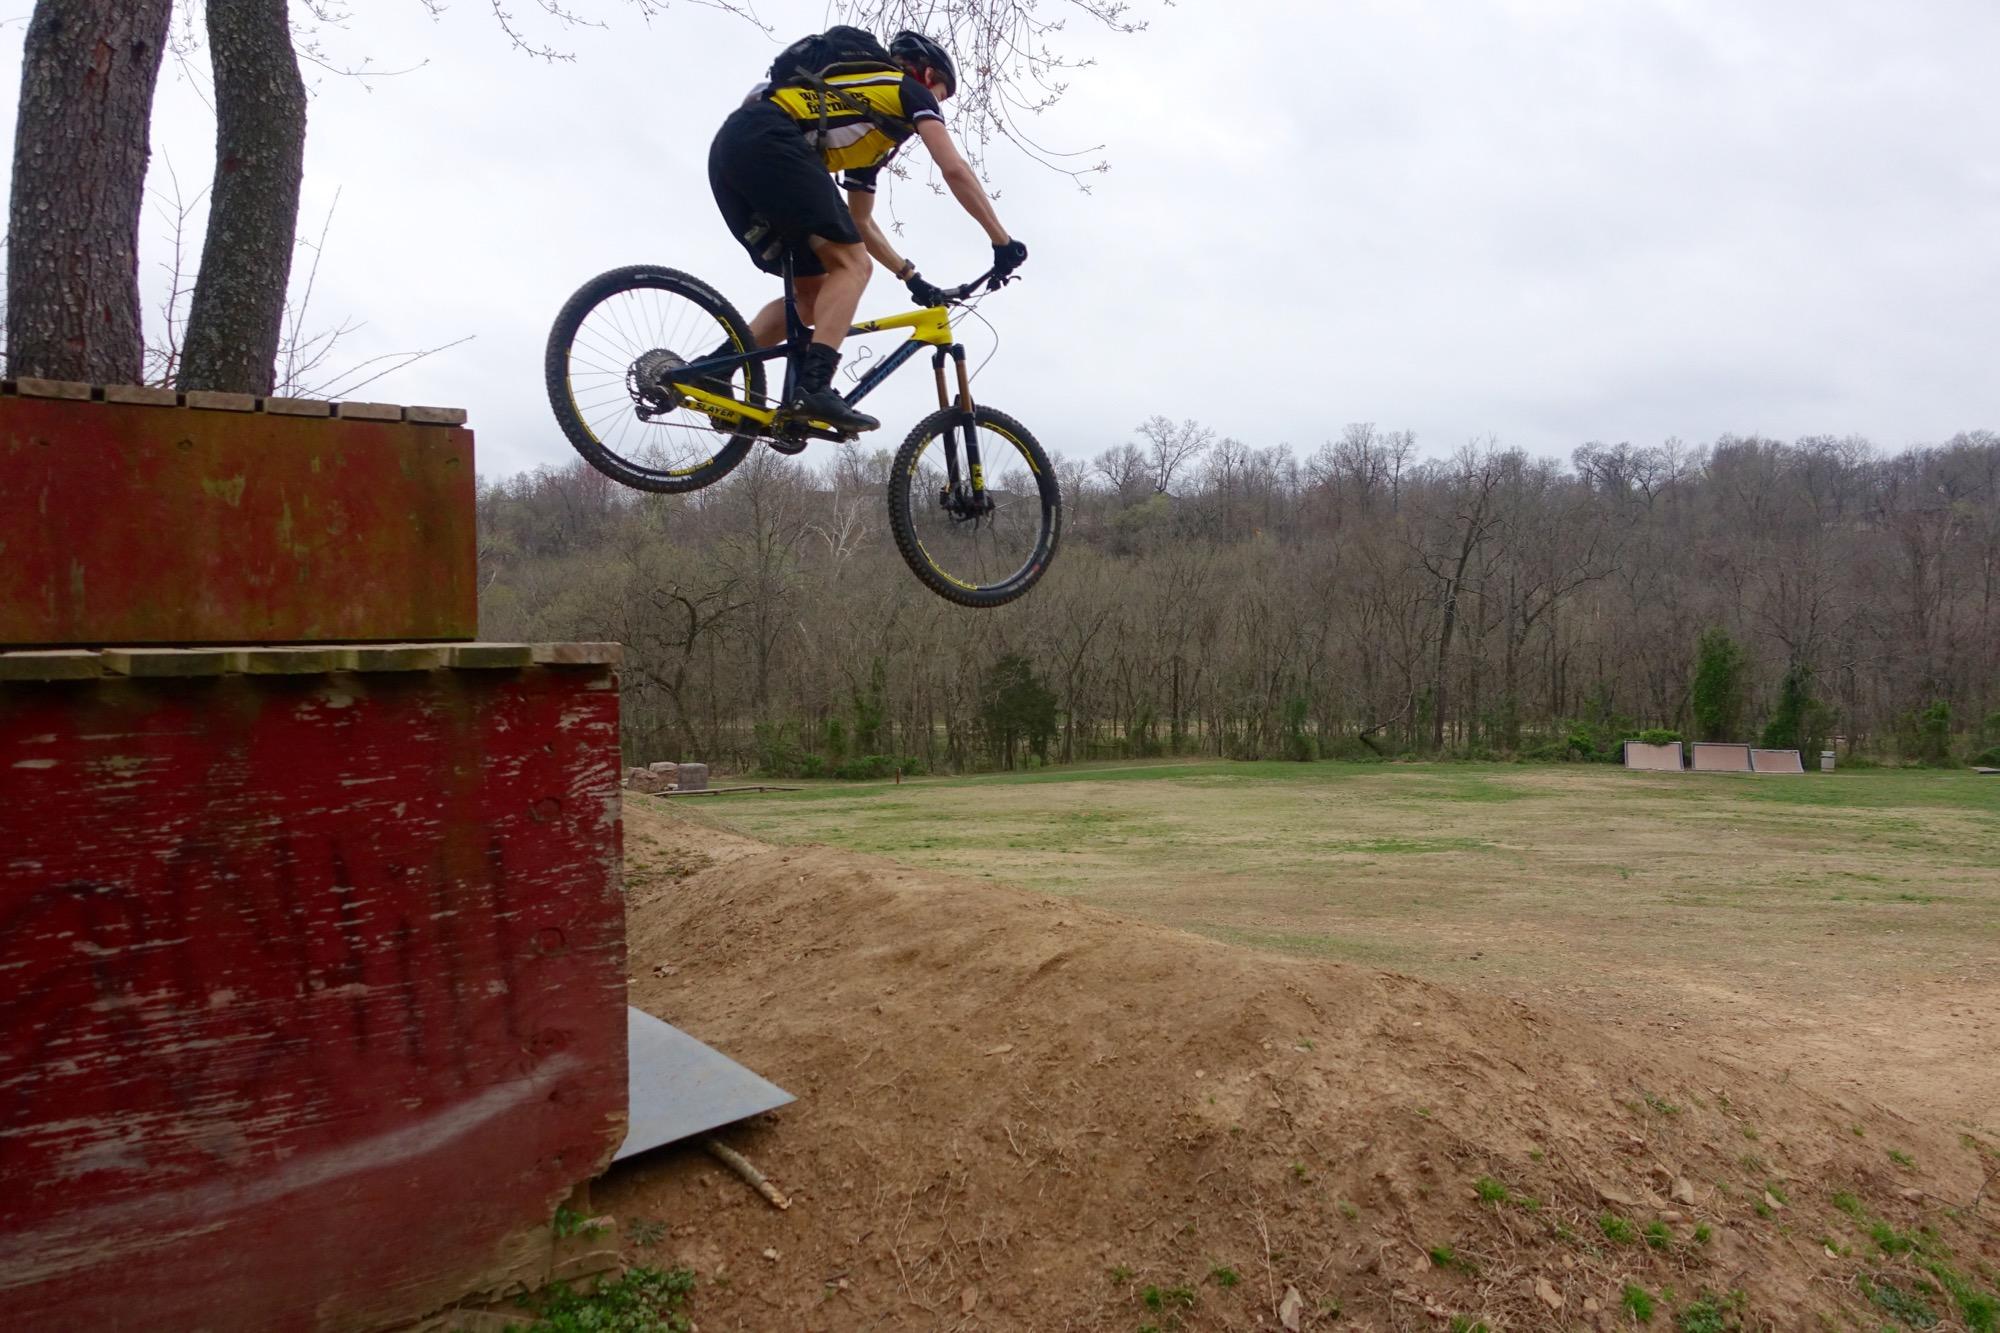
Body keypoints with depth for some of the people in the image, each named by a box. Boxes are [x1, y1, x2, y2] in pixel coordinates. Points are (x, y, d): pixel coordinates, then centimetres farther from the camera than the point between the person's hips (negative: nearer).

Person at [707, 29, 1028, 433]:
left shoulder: (868, 130, 36)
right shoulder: (910, 91, 14)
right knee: (851, 265, -10)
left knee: (812, 296, 9)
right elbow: (955, 170, 0)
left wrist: (911, 276, 35)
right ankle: (814, 386, -26)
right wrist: (1003, 242, 3)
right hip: (768, 140, -9)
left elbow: (859, 223, 37)